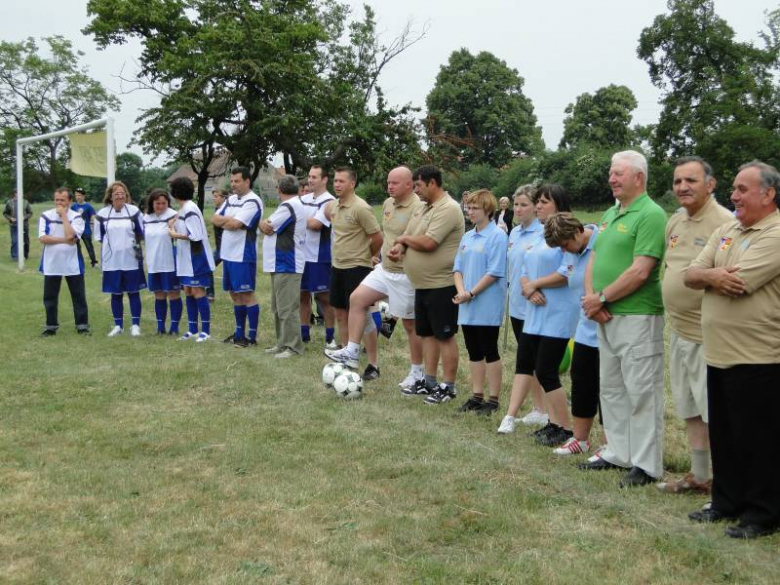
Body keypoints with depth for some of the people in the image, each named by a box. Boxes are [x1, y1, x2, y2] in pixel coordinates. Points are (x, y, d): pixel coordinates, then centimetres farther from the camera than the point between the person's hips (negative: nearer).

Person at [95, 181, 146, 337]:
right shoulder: (102, 214, 1)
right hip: (111, 260, 2)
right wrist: (112, 245, 3)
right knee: (115, 293, 8)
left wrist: (134, 243, -4)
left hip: (131, 259, -1)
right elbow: (99, 237, 9)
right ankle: (118, 325, 17)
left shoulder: (134, 211, -2)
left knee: (133, 292, 3)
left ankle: (135, 325, 10)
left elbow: (141, 233, 5)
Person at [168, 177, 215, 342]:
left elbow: (195, 236, -22)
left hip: (196, 257, -9)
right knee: (188, 293, 12)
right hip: (186, 258, 9)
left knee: (198, 292, -5)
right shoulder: (183, 209, 11)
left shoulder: (190, 209, -17)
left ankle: (205, 331, 2)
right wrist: (174, 226, 0)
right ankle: (193, 330, 19)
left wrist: (175, 235, -12)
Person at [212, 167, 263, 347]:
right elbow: (215, 219, 9)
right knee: (235, 294, 14)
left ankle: (252, 336, 0)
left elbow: (235, 224, -20)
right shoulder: (231, 200, 15)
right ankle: (239, 333, 23)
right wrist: (230, 219, -9)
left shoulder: (252, 202, -13)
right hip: (228, 254, 9)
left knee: (247, 295, -4)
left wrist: (224, 221, -1)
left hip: (243, 256, -8)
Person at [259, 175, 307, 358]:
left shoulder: (288, 207, -17)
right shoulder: (294, 205, 17)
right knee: (278, 308, 16)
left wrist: (263, 223, 4)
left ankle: (293, 347, -2)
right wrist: (266, 224, 1)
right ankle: (282, 343, 24)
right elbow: (269, 227, 19)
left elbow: (267, 228, -15)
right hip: (280, 265, 11)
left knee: (287, 309, -7)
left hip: (287, 267, -11)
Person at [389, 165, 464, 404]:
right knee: (427, 333, 15)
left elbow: (427, 243, -25)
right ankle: (429, 382, 24)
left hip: (442, 286, -9)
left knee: (445, 336, -1)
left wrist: (404, 239, -7)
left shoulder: (448, 209, -17)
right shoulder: (423, 209, 13)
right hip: (422, 284, 9)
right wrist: (399, 248, -7)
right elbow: (412, 238, 16)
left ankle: (448, 386, 8)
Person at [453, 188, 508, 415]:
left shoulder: (497, 235, -10)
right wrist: (461, 291, -6)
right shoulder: (467, 237, 12)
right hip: (467, 307, 7)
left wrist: (471, 293, -16)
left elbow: (495, 272, -16)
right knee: (474, 352, 13)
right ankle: (477, 396, 22)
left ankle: (493, 400, 9)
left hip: (487, 306, -7)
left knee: (490, 352, 1)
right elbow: (458, 268, 11)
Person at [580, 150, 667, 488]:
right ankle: (618, 453, 28)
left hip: (637, 317, -9)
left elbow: (640, 271, -20)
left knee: (641, 391, -2)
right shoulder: (610, 214, 16)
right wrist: (591, 298, -2)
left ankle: (646, 465, 6)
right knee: (611, 389, 16)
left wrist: (601, 298, -13)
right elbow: (594, 260, 15)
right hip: (606, 318, 9)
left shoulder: (650, 215, -13)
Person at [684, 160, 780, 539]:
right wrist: (713, 275, -15)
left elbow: (737, 284, -23)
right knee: (723, 435, 16)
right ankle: (727, 502, 29)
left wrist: (707, 276, -3)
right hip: (719, 353, 8)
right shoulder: (726, 231, 12)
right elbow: (690, 276, 7)